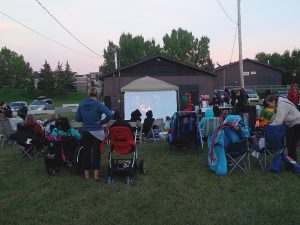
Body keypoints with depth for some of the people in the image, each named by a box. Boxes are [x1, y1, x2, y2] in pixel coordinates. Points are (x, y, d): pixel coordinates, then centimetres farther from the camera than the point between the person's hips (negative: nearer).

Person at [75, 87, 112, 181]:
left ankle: (86, 174, 22)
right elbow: (109, 115, -24)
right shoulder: (98, 104, -12)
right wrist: (102, 122, -12)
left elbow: (77, 118, 5)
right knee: (96, 153, 4)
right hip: (97, 132, -4)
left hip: (85, 132, 4)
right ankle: (96, 175, 6)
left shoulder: (82, 104, 1)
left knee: (86, 152, 13)